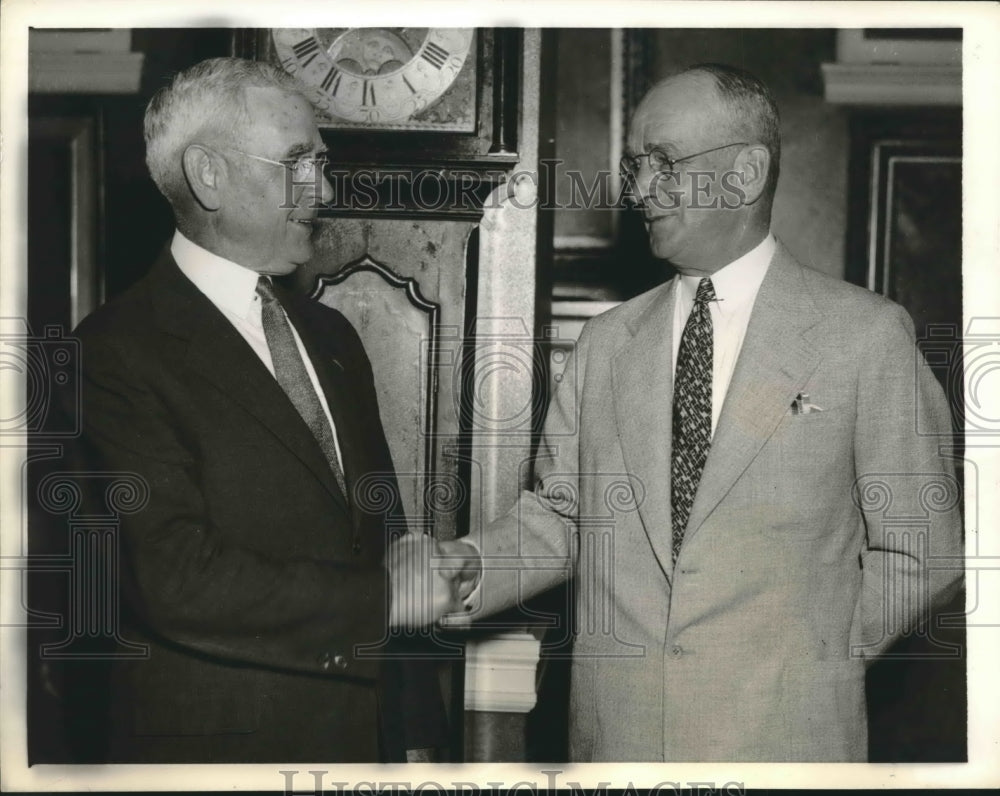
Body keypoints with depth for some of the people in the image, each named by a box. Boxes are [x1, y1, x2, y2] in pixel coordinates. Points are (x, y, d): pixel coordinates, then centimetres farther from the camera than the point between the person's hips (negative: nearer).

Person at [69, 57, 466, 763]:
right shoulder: (120, 350, -14)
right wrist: (380, 599, -16)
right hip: (214, 743, -6)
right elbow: (174, 578, -23)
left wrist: (417, 732, 7)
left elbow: (387, 535, 10)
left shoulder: (331, 335, 10)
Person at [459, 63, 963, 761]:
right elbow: (558, 515, 7)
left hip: (783, 734, -3)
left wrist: (818, 665, -7)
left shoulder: (866, 334, -4)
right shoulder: (606, 343, 7)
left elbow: (921, 551, -1)